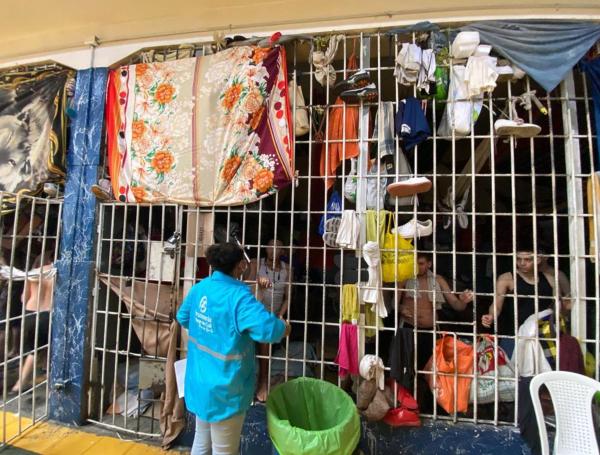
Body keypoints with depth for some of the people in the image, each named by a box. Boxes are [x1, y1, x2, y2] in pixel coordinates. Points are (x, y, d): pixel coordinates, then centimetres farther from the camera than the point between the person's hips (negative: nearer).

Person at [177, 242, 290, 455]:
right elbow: (268, 329, -36)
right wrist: (283, 326, -14)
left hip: (200, 381, 8)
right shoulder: (238, 296, -27)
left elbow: (183, 317, 13)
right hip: (224, 388, -7)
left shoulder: (200, 287, -3)